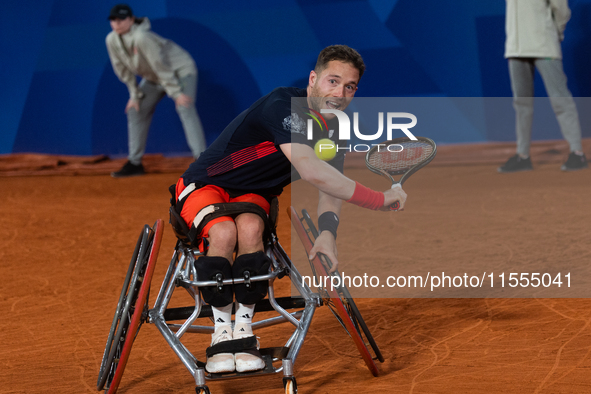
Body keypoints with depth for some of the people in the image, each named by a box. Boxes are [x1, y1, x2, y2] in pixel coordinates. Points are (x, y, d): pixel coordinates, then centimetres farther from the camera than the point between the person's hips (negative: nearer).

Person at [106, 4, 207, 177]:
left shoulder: (141, 37, -34)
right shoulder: (112, 40, -12)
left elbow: (161, 67, -30)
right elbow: (123, 70, 1)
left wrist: (176, 93, -27)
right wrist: (135, 95, 4)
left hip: (180, 69, -8)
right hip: (154, 78, 8)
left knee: (185, 108, -26)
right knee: (136, 111, 7)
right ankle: (134, 163, 16)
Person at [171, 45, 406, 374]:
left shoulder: (335, 130, -4)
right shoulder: (283, 106, -30)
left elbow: (331, 187, -7)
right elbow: (311, 171, -42)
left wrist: (328, 232, -30)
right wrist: (378, 199, -40)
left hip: (253, 194, 5)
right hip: (205, 184, -5)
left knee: (250, 228, -30)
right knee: (223, 232, -36)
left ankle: (244, 329, -15)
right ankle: (222, 331, -15)